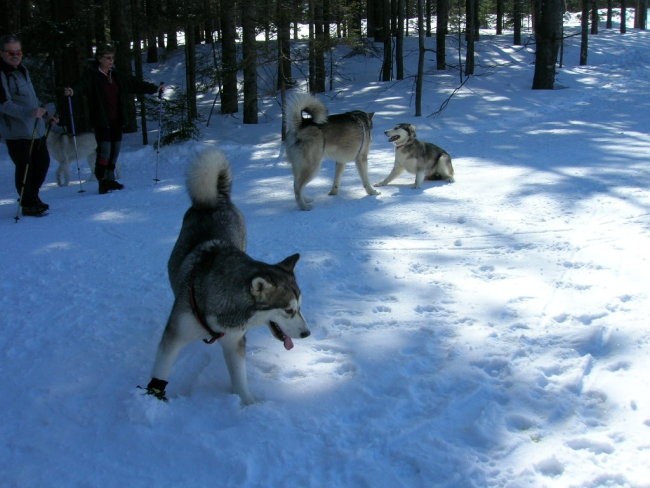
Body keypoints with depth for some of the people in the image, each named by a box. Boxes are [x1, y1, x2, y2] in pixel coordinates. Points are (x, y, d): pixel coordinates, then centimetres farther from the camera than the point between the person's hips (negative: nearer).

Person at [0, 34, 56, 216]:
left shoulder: (22, 70, 14)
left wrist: (46, 113, 26)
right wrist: (29, 112, -31)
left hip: (37, 128, 9)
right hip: (16, 131, -9)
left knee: (43, 162, 15)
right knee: (25, 167, -3)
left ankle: (31, 197, 31)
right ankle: (28, 205, 9)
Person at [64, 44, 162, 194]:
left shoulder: (117, 76, 13)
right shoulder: (92, 75, -5)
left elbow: (135, 84, 21)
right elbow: (82, 85, -23)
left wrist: (154, 88, 25)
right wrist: (72, 91, -45)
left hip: (117, 120, 6)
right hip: (101, 120, -6)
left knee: (115, 149, 9)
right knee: (104, 149, -12)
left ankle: (110, 180, 22)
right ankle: (102, 181, -2)